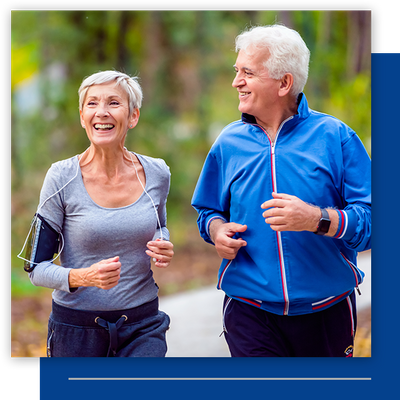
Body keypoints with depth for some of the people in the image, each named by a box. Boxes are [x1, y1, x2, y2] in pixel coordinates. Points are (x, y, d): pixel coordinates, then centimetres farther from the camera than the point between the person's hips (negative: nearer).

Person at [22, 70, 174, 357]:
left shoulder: (157, 174, -1)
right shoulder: (62, 178, -9)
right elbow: (37, 267, -5)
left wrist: (164, 250, -3)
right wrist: (84, 277, -24)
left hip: (143, 326, 2)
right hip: (77, 329, -1)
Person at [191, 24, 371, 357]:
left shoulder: (335, 137, -5)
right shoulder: (229, 143, 5)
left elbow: (370, 219, -11)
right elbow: (209, 210, 17)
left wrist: (317, 219, -27)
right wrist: (217, 230, -6)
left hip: (327, 313, -1)